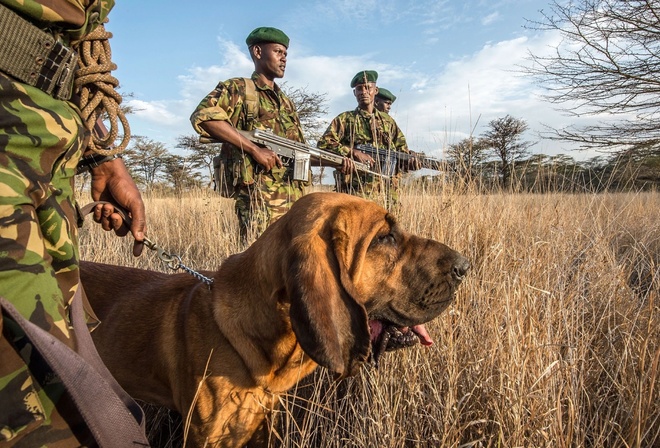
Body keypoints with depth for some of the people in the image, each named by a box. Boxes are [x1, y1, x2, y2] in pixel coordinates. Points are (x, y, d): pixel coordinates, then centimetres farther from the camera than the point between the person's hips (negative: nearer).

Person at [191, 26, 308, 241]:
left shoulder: (287, 103, 24)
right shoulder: (238, 88, 2)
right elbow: (202, 116, -17)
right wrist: (254, 149, -18)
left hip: (294, 198, 7)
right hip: (258, 196, -7)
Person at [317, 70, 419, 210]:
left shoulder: (388, 121, 20)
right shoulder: (344, 119, 8)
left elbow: (402, 150, 21)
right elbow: (323, 144, -3)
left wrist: (410, 161, -3)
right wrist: (354, 152, -14)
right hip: (355, 191, -4)